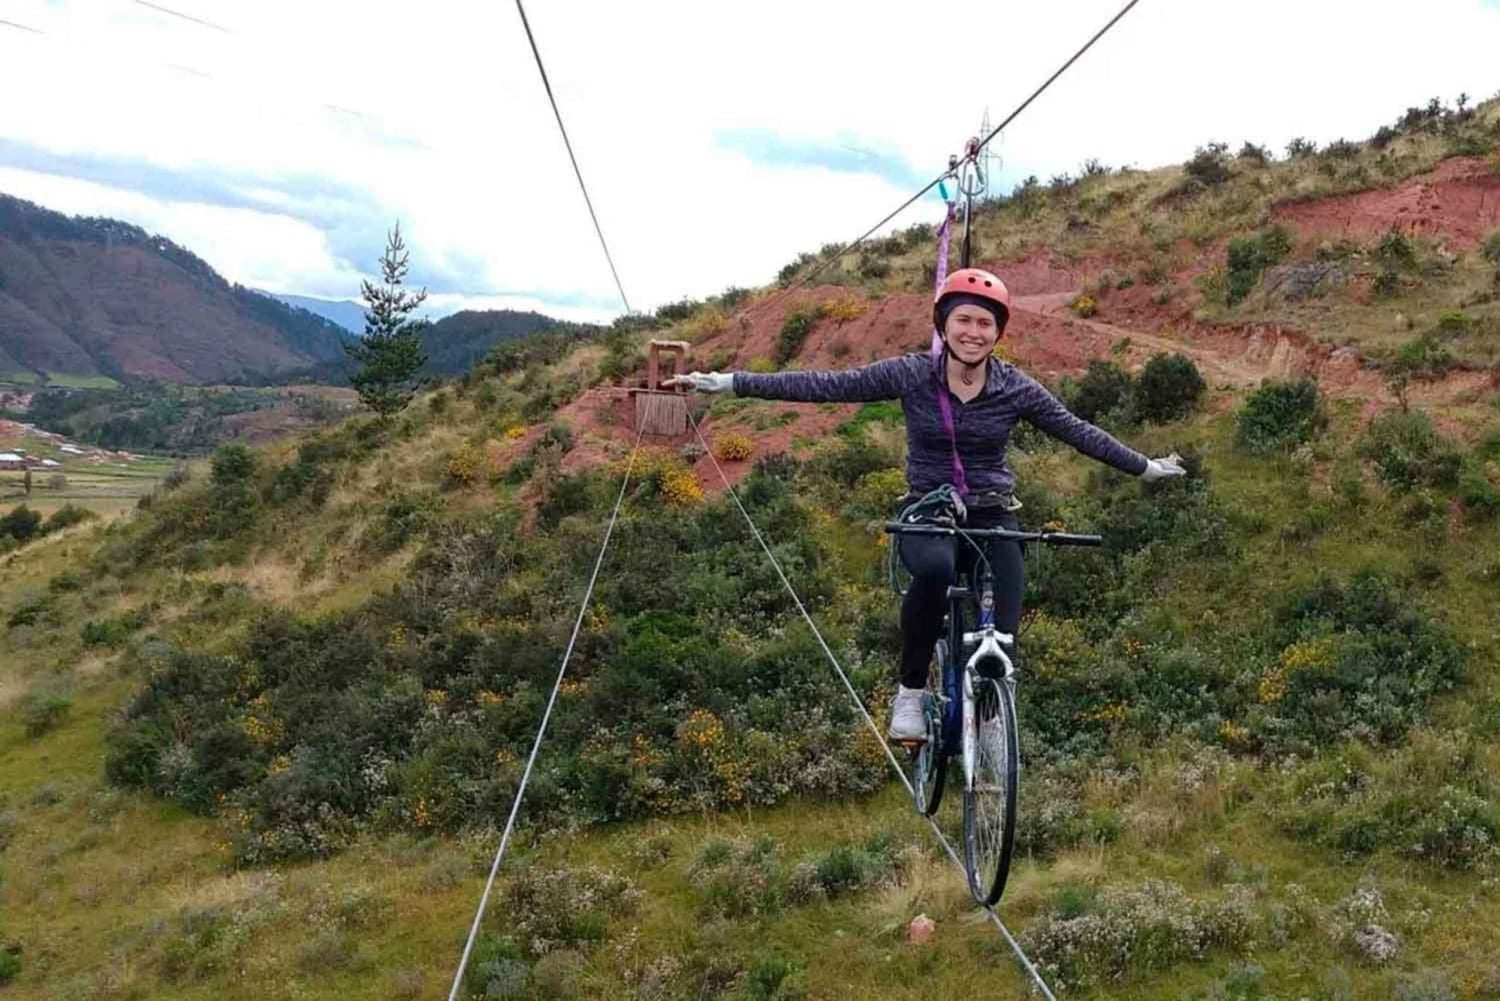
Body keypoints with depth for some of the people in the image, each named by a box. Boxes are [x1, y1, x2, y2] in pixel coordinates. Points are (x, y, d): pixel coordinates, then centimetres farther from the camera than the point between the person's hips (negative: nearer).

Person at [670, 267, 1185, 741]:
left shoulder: (1016, 389, -2)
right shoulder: (911, 374, -7)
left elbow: (1079, 432, 8)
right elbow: (824, 385, -9)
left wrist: (1147, 468, 12)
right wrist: (731, 383, -13)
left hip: (993, 518, 2)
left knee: (1002, 637, -13)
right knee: (934, 568, -37)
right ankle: (911, 691, -16)